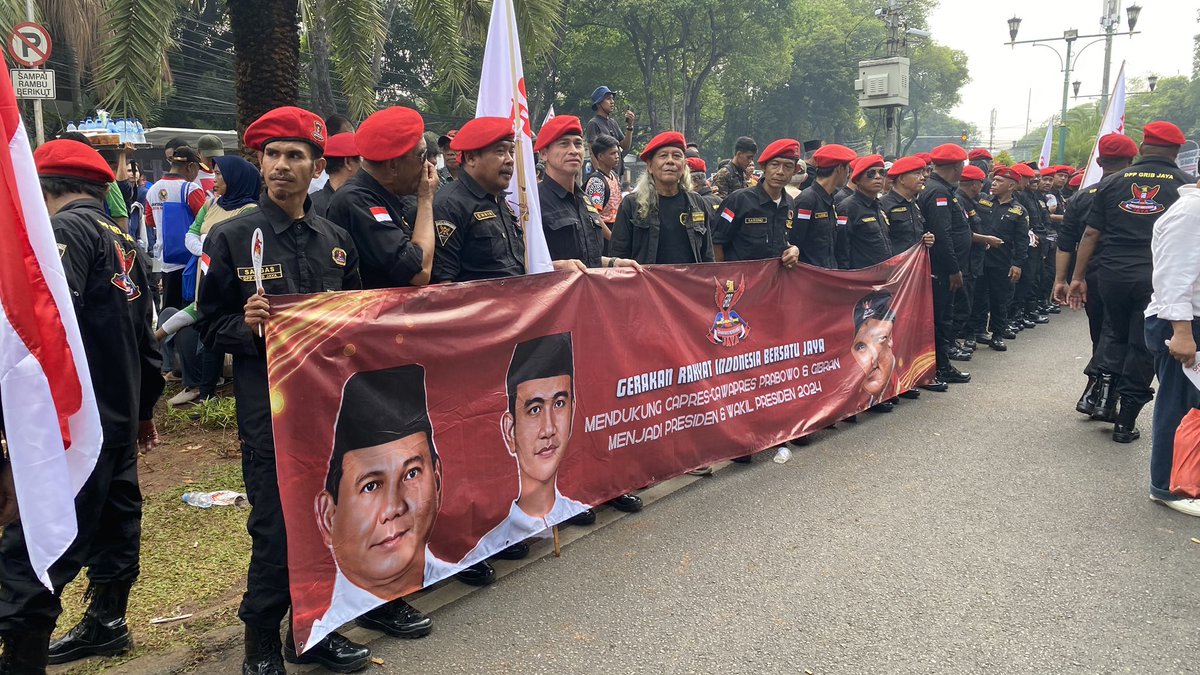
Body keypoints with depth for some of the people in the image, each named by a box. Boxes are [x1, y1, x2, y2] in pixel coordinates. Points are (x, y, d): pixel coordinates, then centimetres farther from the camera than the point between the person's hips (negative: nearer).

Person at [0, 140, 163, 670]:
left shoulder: (64, 230, -12)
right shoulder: (124, 240, 14)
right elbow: (145, 334, 19)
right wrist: (145, 408, 28)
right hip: (119, 417, 10)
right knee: (112, 520, 21)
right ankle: (106, 625, 37)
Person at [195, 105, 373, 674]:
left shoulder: (337, 240, 11)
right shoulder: (231, 237, -1)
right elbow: (211, 328, 0)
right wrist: (247, 324, -19)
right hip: (268, 408, -4)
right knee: (276, 531, 1)